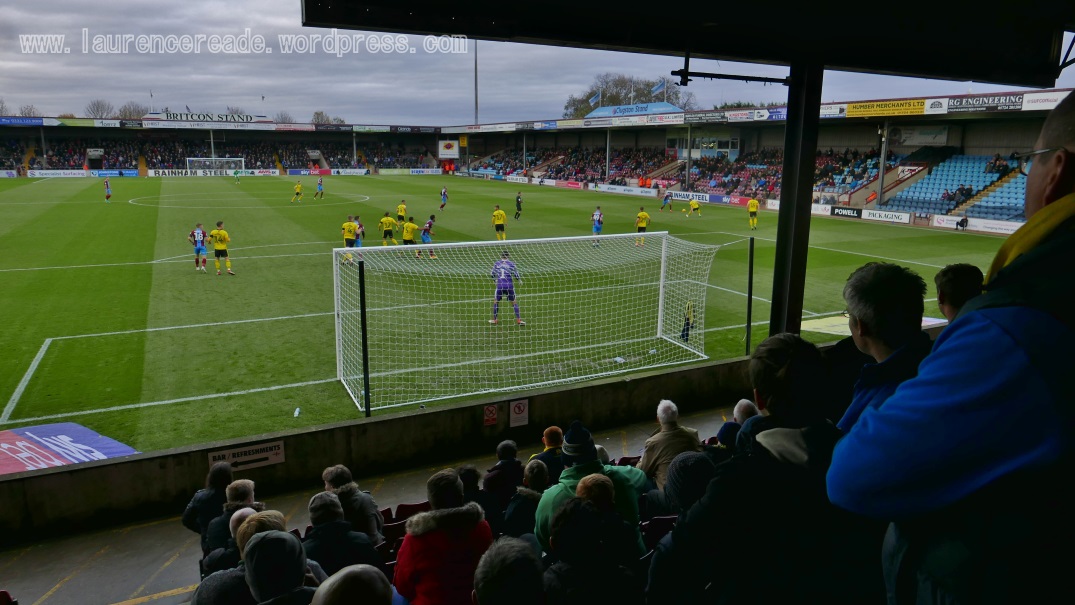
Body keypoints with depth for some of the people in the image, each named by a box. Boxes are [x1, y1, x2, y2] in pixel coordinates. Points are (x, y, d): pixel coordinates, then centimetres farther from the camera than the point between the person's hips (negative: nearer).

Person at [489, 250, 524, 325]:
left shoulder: (496, 264, 6)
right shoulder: (511, 264, 1)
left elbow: (492, 275, 11)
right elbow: (516, 274, 2)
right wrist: (520, 280, 21)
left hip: (499, 285, 1)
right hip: (509, 285, -1)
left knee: (496, 301, 17)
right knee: (514, 302, 9)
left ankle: (494, 320, 20)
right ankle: (518, 320, 3)